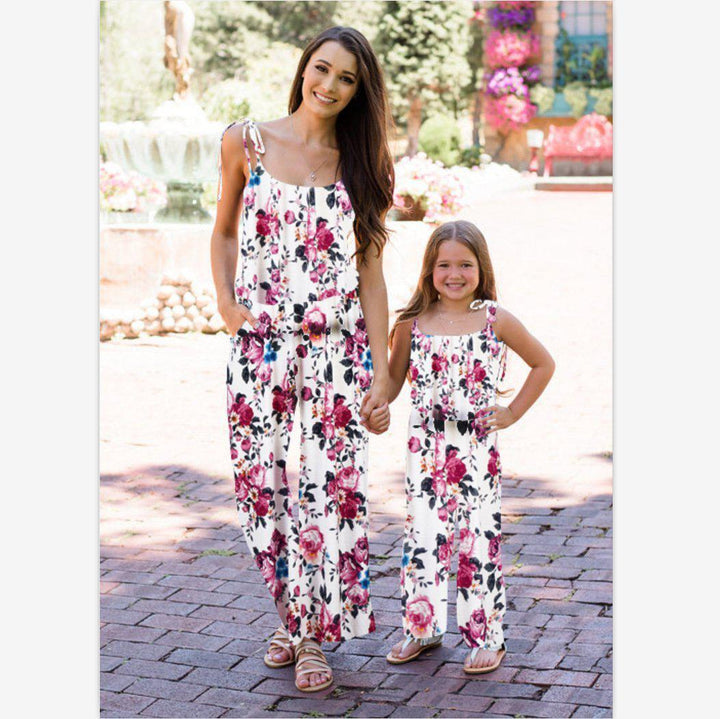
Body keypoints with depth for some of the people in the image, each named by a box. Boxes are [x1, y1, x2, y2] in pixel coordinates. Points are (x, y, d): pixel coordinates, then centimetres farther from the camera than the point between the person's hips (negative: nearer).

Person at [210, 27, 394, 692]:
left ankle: (314, 632, 11)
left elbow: (370, 272, 4)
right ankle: (291, 612, 25)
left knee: (333, 487, -4)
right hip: (259, 342, 1)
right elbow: (225, 230, 16)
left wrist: (381, 370, -1)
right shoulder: (245, 142, 5)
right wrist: (225, 300, -2)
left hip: (336, 345, 0)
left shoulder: (359, 164, 5)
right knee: (259, 485, 4)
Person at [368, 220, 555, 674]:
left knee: (479, 540, 3)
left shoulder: (496, 321, -2)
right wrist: (377, 408, -8)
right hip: (426, 447, 2)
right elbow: (394, 377, 12)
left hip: (477, 448, -2)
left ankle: (488, 638, 15)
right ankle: (422, 628, 24)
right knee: (422, 538, 8)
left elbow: (543, 364, 9)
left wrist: (513, 413, 3)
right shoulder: (412, 322, 3)